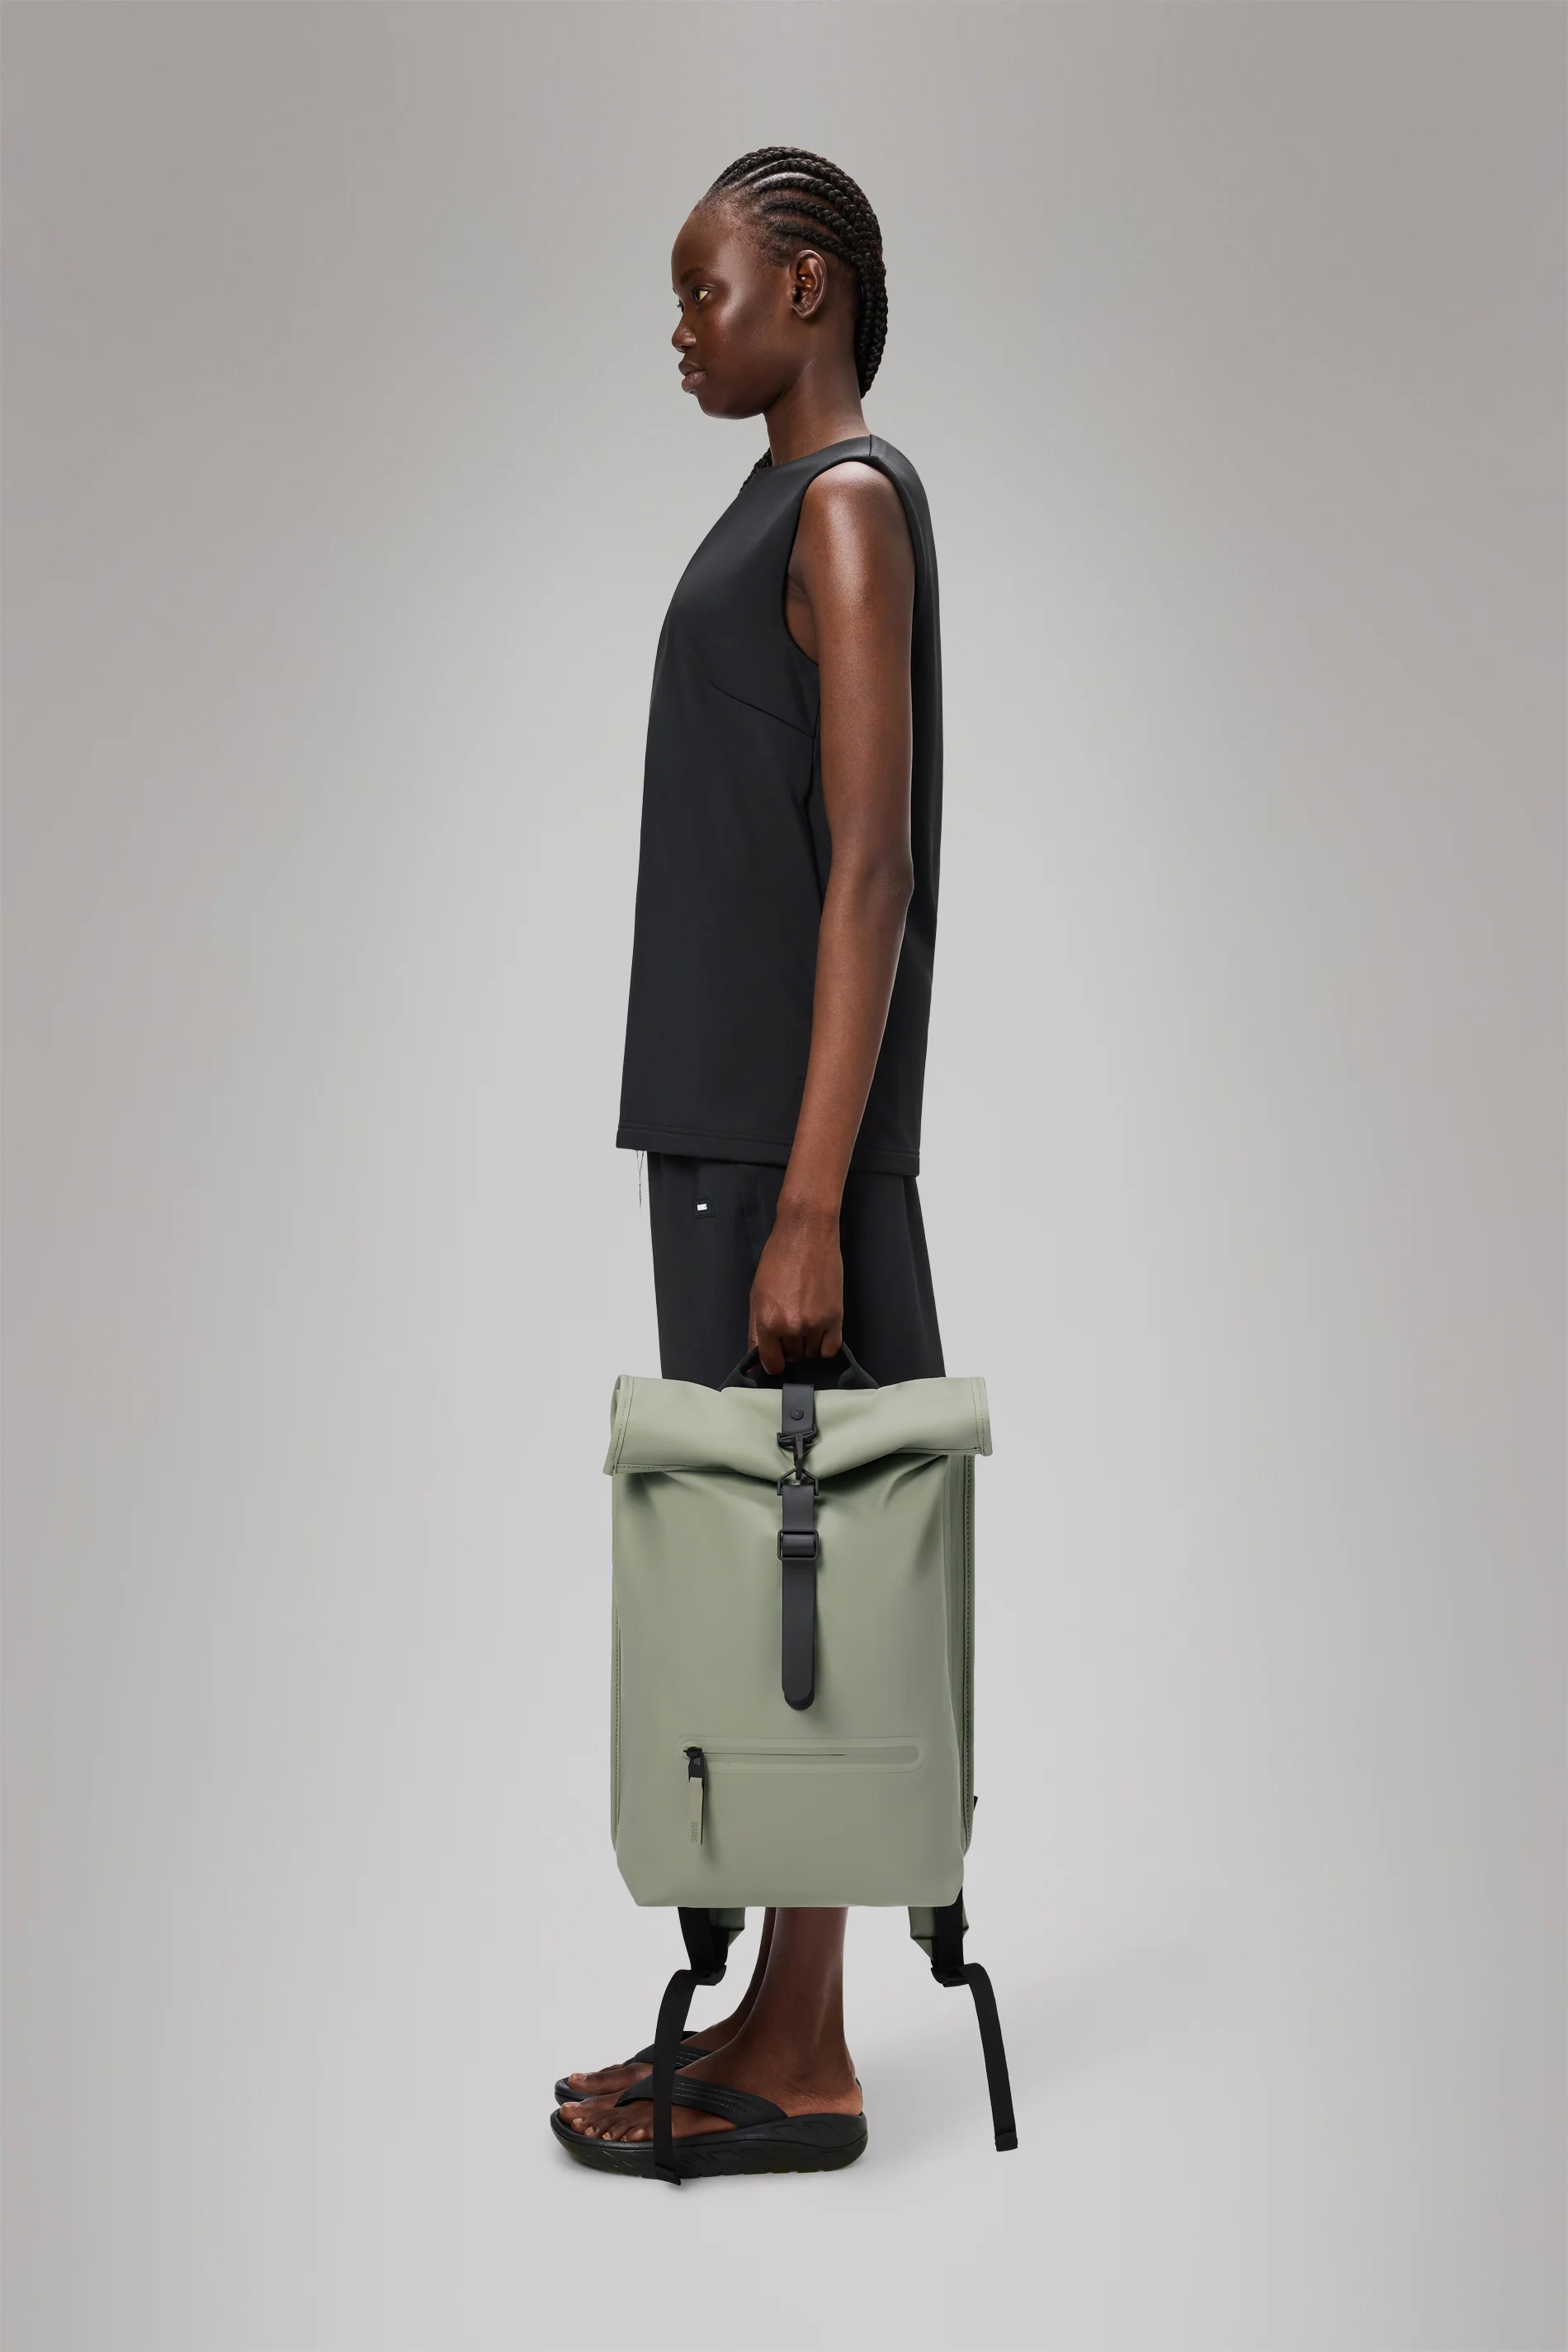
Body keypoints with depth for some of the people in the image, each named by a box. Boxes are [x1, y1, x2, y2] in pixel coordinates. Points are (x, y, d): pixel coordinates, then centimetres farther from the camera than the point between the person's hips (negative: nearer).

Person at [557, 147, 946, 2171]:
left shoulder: (851, 505, -7)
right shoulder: (784, 517, 21)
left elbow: (872, 869, -17)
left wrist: (807, 1206, -22)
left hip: (785, 1148, -9)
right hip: (722, 1128, 9)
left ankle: (801, 2052, 9)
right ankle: (778, 2014, 22)